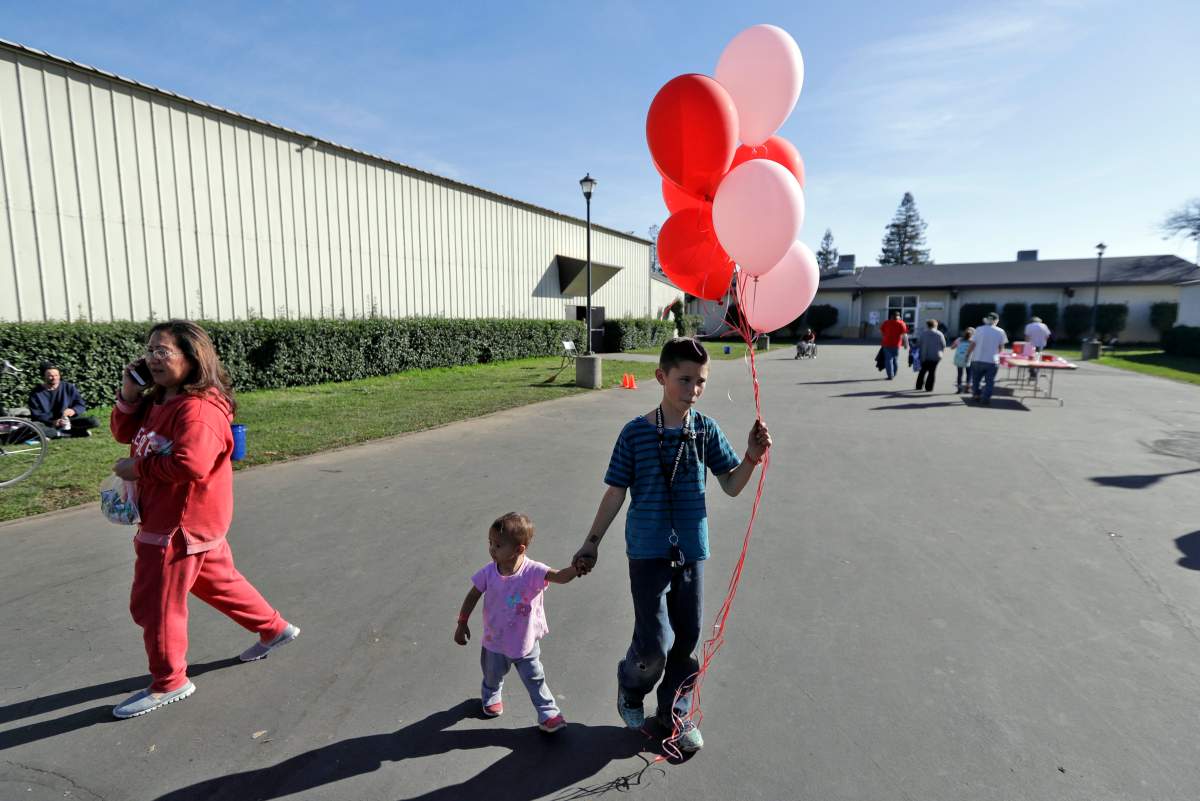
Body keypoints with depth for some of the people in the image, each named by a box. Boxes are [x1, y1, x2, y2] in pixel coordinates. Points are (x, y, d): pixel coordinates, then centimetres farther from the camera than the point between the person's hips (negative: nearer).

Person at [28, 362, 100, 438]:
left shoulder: (68, 387, 2)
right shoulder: (36, 393, -2)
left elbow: (81, 405, 0)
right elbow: (36, 415, -8)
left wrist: (73, 410, -25)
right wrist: (52, 422, -28)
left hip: (67, 421, 2)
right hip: (48, 423, -1)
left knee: (94, 422, -22)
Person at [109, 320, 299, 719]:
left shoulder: (198, 408, -25)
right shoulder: (159, 401, 8)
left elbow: (190, 464, -34)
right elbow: (125, 433, 14)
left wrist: (138, 468, -19)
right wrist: (129, 394, -2)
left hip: (183, 523, -10)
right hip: (173, 518, 10)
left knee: (154, 604, 3)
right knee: (218, 581, 21)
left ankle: (169, 682, 21)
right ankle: (274, 628, 36)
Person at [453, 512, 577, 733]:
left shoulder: (533, 571, -28)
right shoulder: (488, 572, -20)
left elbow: (561, 577, -40)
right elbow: (473, 596, -4)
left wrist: (577, 566, -61)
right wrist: (462, 624, 4)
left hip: (526, 642, -3)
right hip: (495, 641, 3)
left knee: (535, 679, 12)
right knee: (493, 676, 29)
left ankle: (548, 714, 34)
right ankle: (491, 697, 61)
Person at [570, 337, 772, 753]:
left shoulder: (706, 429, -3)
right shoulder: (636, 432, -11)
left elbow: (731, 485, 2)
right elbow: (616, 492, -4)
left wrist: (752, 457, -17)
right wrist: (592, 542, 1)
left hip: (691, 550, 3)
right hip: (648, 551, -3)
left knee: (687, 639, 13)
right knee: (656, 644, -3)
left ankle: (675, 712, 39)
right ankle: (630, 688, 32)